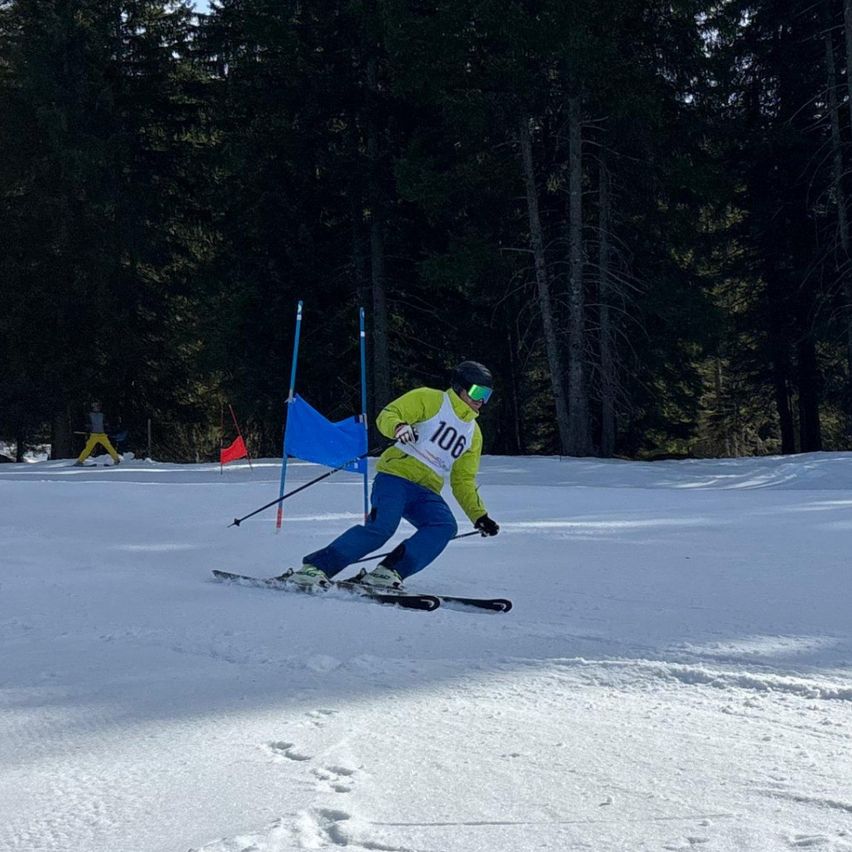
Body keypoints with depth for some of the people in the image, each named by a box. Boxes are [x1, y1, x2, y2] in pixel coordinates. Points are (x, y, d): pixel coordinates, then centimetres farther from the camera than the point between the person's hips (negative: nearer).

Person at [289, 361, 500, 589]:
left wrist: (479, 516, 16)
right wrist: (398, 427, -26)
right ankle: (314, 568, -20)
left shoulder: (473, 433, 23)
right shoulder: (430, 400, 5)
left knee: (445, 526, -25)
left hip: (426, 493, 6)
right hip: (396, 477, -6)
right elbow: (387, 415, -3)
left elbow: (464, 482, 26)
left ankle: (387, 573, -28)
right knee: (381, 527, -27)